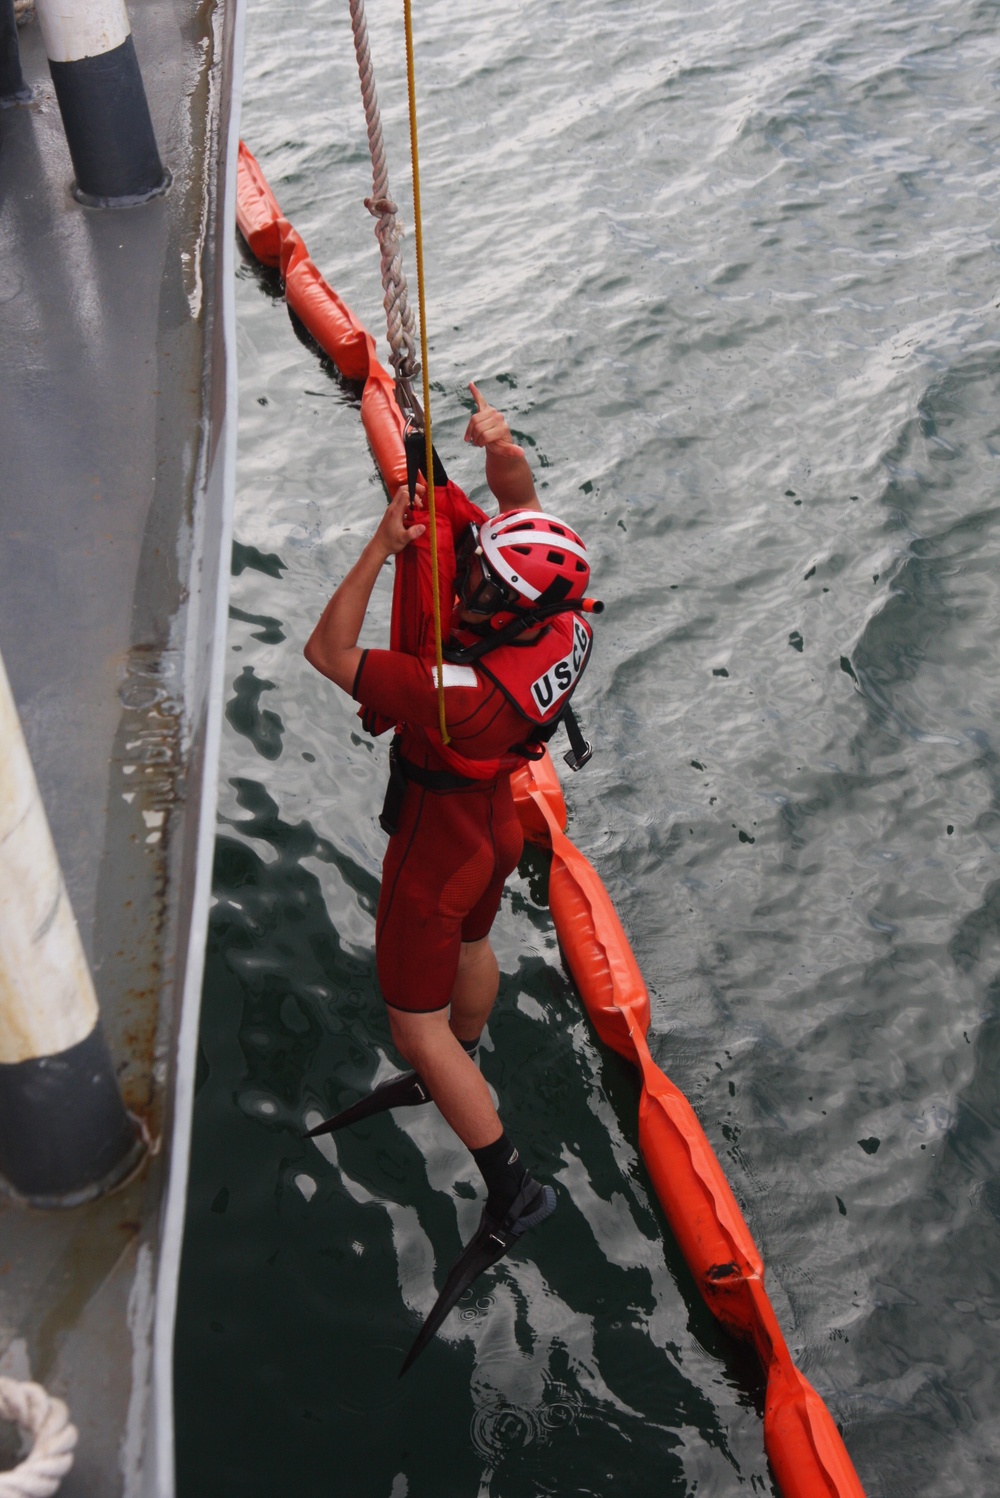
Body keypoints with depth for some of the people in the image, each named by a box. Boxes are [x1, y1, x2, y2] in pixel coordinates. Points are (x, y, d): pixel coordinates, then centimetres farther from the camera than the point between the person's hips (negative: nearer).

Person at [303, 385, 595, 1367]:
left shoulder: (465, 691, -42)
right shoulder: (565, 614, -20)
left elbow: (329, 652, -32)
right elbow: (521, 500, -3)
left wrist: (383, 545, -29)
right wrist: (503, 451, -23)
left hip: (441, 837, -8)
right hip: (499, 816, 8)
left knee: (417, 1023, 6)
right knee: (469, 945, 32)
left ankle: (512, 1186, 13)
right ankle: (460, 1076, 60)